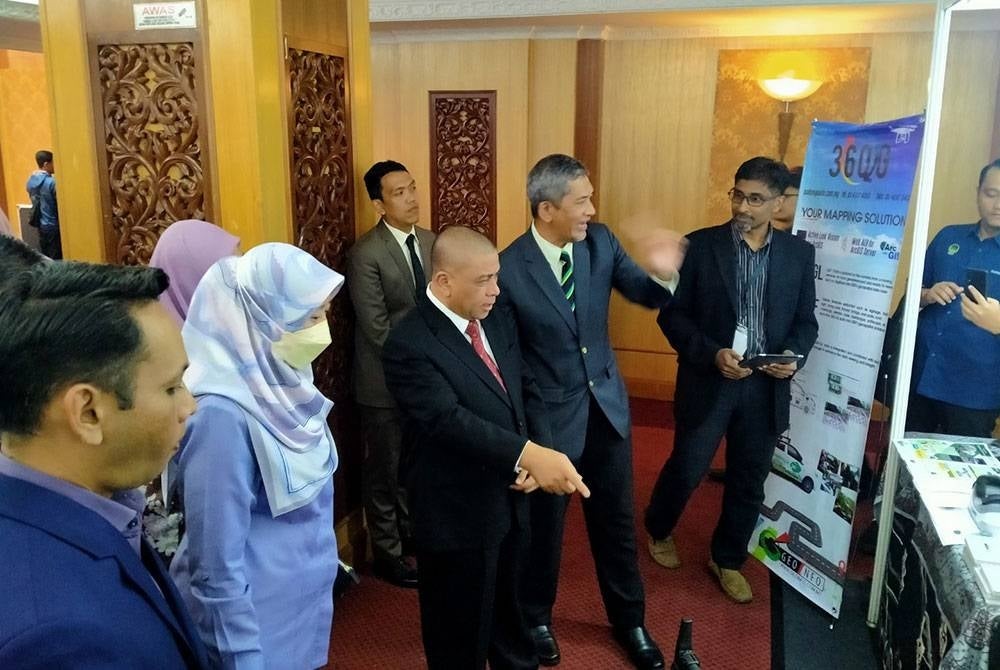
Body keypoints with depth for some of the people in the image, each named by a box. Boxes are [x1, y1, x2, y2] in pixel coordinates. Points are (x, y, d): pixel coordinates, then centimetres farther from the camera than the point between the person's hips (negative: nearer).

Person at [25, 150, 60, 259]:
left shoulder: (31, 180, 6)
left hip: (40, 225, 8)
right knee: (55, 260, -3)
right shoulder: (51, 182, -18)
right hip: (53, 225, -8)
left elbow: (35, 201, 14)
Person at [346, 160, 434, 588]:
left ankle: (411, 530, 41)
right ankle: (388, 554, 26)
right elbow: (377, 328, -20)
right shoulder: (366, 254, -18)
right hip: (386, 381, -6)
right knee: (386, 470, 9)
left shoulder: (430, 241, 3)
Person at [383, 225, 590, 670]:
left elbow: (527, 391, 8)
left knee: (507, 609, 28)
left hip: (510, 501, 7)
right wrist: (529, 454, -43)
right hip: (457, 515, -7)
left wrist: (539, 453, -11)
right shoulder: (408, 344, -21)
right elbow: (450, 420, -32)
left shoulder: (496, 323, 3)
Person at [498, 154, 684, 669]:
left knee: (616, 521, 19)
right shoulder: (507, 269, -20)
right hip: (548, 416, -4)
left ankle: (629, 621, 42)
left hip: (608, 405, 5)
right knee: (544, 525, 16)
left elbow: (645, 295, 4)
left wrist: (663, 274, -19)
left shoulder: (600, 241, -6)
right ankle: (536, 617, 42)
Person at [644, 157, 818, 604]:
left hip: (766, 387, 3)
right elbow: (672, 314, -7)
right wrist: (711, 353, -20)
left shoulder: (799, 253, 2)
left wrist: (794, 354, -13)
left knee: (749, 481, 14)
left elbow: (805, 321, 8)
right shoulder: (700, 245, -7)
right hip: (709, 382, -2)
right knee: (686, 470, 9)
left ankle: (727, 559, 36)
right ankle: (658, 531, 39)